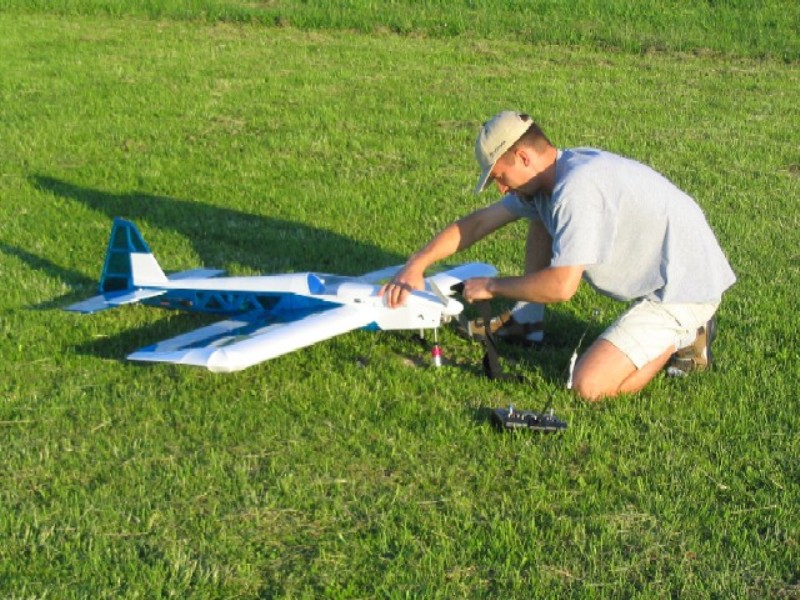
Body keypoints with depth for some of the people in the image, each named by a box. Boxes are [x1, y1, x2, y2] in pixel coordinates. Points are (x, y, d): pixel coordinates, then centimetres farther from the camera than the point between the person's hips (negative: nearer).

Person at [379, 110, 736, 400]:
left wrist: (492, 286, -12)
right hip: (657, 275, 10)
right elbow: (478, 222, 12)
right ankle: (525, 323, 18)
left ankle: (683, 338, 0)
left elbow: (562, 287, -26)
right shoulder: (546, 176, 4)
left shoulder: (576, 189, -26)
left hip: (685, 290, -10)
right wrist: (416, 265, 9)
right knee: (542, 218, 13)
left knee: (589, 385, -20)